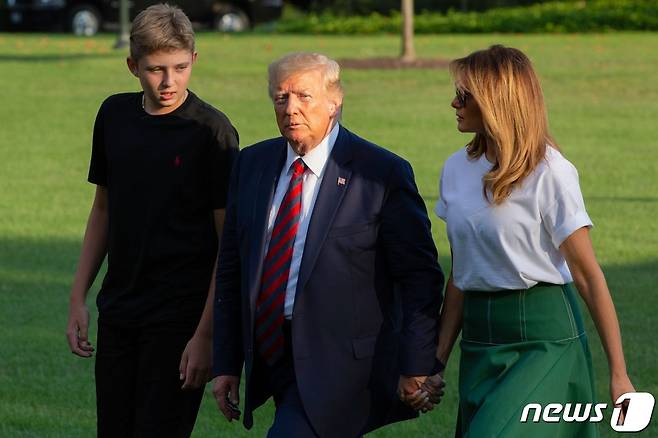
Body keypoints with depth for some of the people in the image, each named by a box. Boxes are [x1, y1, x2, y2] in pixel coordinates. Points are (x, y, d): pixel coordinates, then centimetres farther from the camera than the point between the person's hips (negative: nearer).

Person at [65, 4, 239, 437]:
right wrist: (78, 298, 13)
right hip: (119, 311, 6)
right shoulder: (115, 116, 6)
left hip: (178, 318, -6)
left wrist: (206, 335, -15)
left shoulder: (211, 130, -10)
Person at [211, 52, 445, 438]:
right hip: (272, 358, 6)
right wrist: (227, 363, 9)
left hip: (340, 365, -6)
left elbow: (420, 276, -7)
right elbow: (232, 270, 12)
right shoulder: (253, 164, 7)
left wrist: (416, 369, -11)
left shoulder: (383, 174, -9)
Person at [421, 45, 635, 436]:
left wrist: (618, 374, -12)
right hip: (479, 341, 7)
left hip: (544, 338, -7)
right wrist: (438, 359, 11)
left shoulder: (549, 172, -11)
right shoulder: (457, 169, 8)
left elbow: (588, 275, -11)